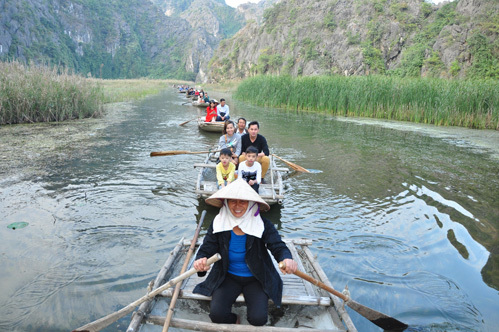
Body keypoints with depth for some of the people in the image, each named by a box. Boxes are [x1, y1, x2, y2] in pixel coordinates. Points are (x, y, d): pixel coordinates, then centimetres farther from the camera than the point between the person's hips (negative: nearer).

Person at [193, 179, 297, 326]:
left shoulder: (263, 225, -13)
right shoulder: (218, 224, -10)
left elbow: (278, 247, -19)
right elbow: (206, 250, -10)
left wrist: (287, 259, -44)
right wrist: (200, 260, -36)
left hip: (256, 280, -1)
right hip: (228, 278, 1)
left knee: (258, 318, -18)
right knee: (216, 314, -18)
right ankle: (234, 322, 17)